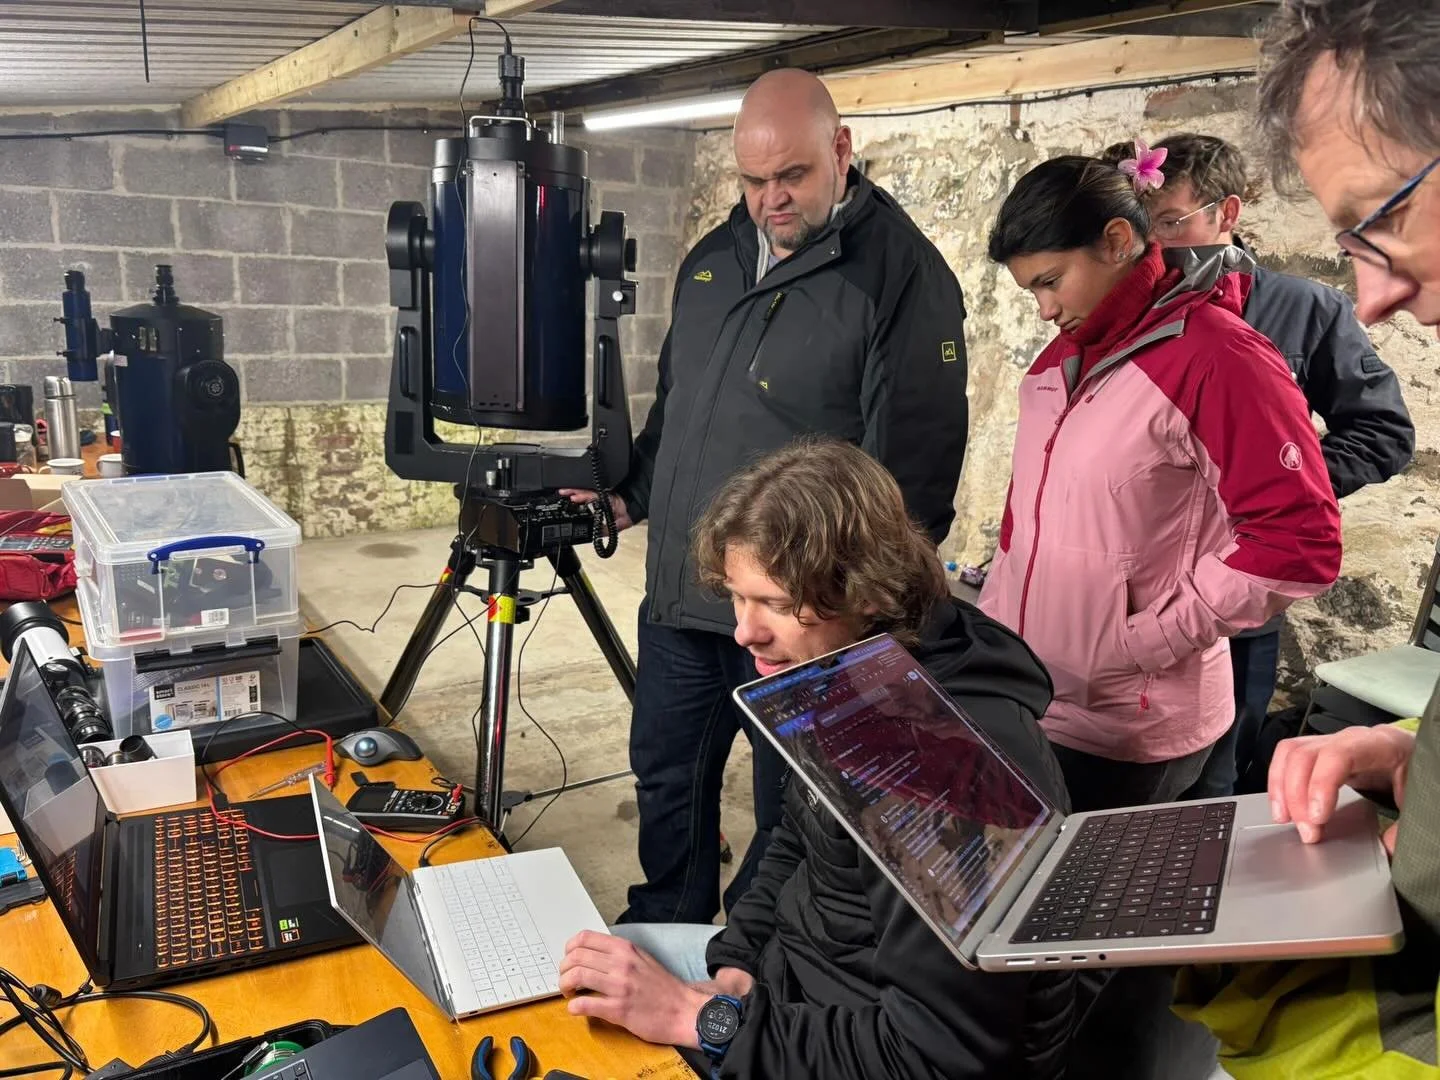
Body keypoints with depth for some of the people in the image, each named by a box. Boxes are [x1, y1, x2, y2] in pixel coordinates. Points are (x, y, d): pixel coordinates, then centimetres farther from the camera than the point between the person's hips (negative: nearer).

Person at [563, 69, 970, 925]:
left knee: (788, 815, 11)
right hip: (678, 597, 7)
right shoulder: (713, 259, 10)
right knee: (666, 776, 21)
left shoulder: (901, 274, -13)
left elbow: (914, 468, -17)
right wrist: (632, 496, 14)